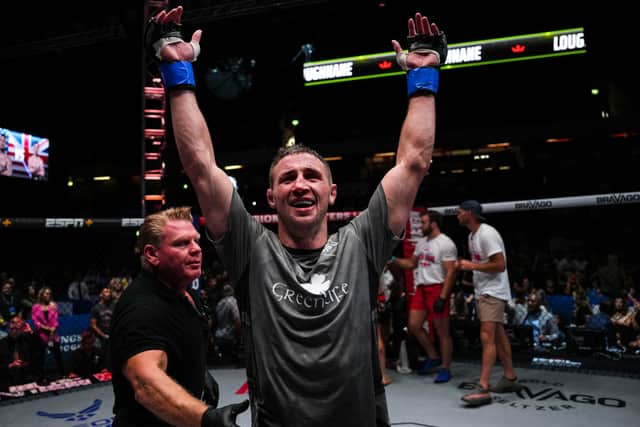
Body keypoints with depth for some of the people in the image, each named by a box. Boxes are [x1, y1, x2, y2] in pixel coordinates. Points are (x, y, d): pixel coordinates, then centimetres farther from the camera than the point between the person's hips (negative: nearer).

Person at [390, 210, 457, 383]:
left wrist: (442, 297, -21)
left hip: (438, 289, -8)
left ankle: (445, 368, 11)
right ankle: (434, 357, 23)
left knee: (442, 331, 0)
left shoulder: (445, 243, -11)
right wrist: (393, 260, 10)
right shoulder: (421, 242, 14)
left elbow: (450, 272, -16)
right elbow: (411, 263, 24)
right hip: (421, 289, 8)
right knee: (414, 325, 8)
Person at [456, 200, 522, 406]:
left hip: (493, 292, -10)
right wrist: (465, 265, 4)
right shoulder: (472, 236, 12)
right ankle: (510, 378, 26)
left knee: (487, 336, -15)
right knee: (498, 335, 15)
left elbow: (500, 265, -23)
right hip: (482, 291, 10)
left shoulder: (487, 234, -19)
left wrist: (472, 266, -21)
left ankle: (483, 389, -16)